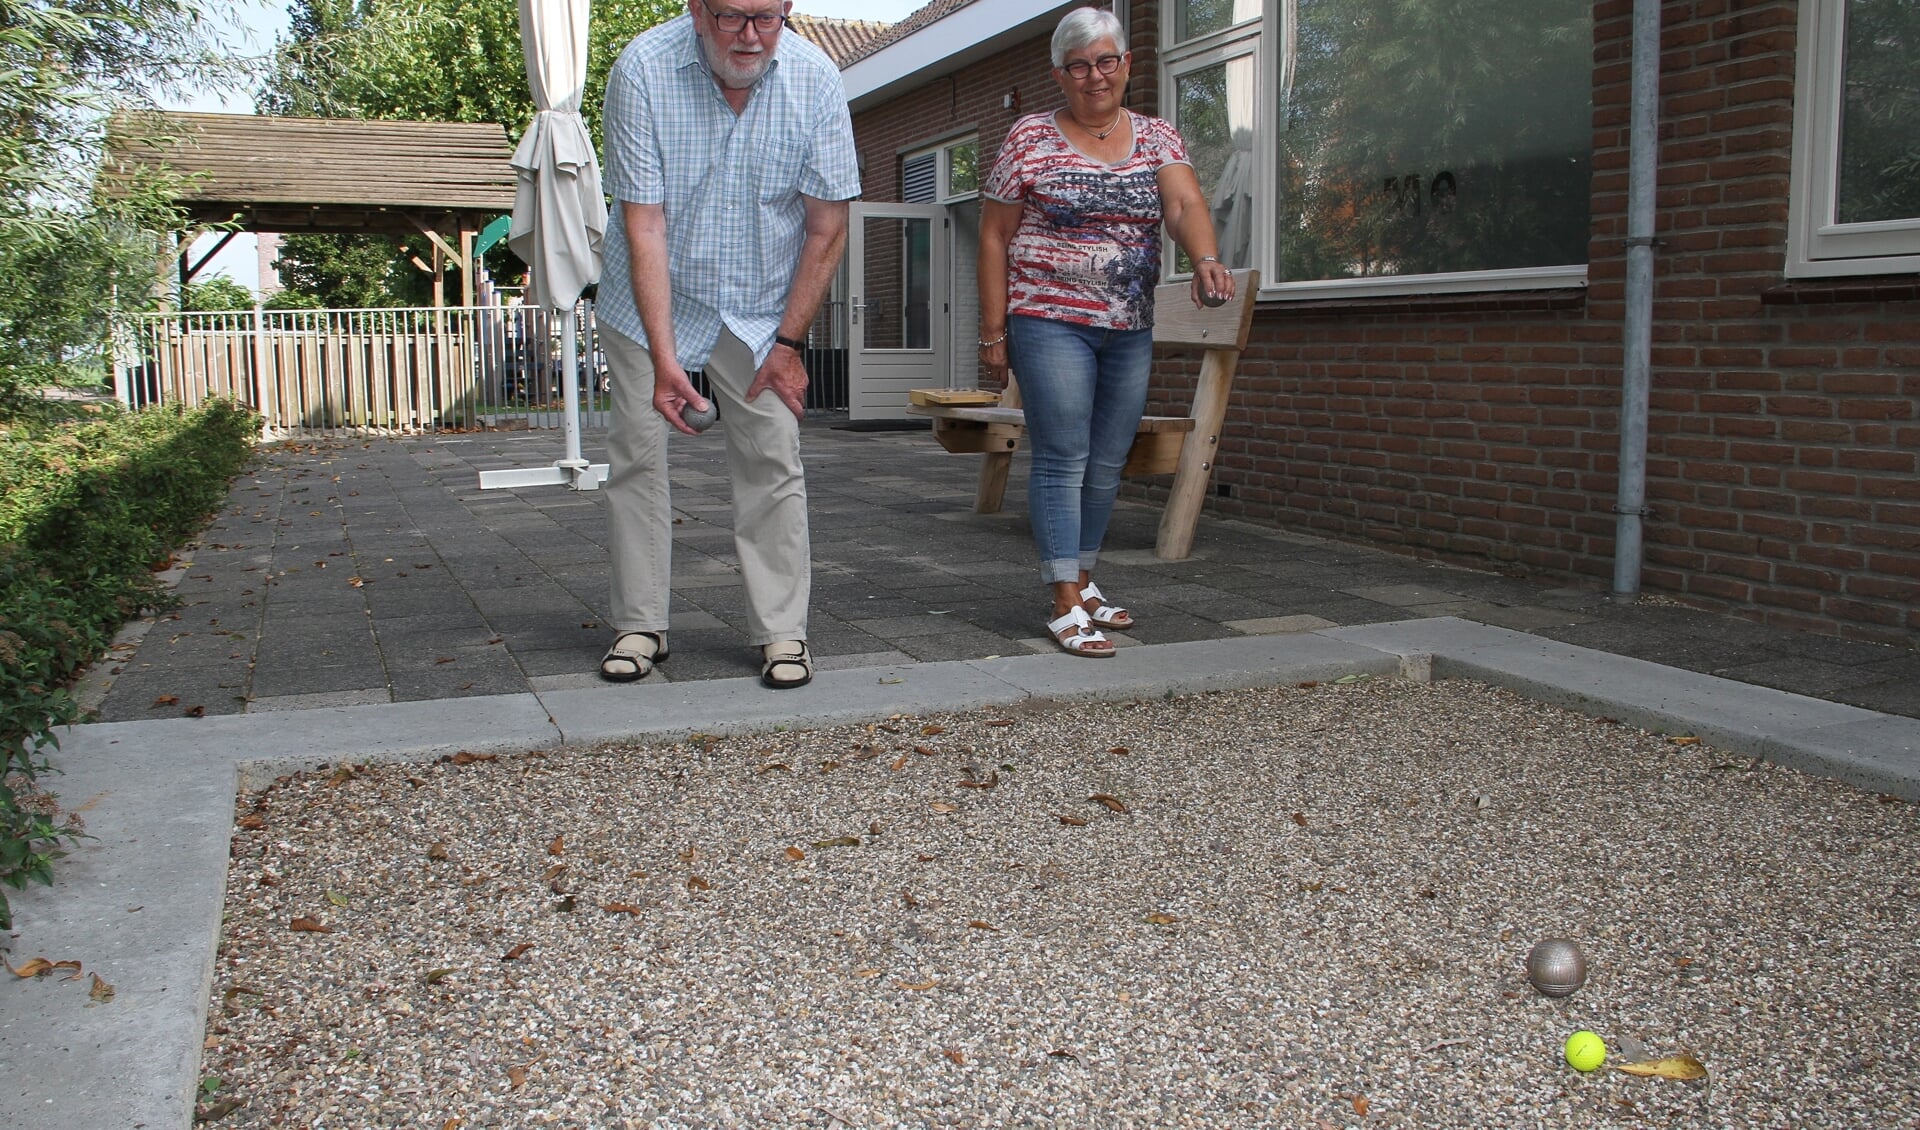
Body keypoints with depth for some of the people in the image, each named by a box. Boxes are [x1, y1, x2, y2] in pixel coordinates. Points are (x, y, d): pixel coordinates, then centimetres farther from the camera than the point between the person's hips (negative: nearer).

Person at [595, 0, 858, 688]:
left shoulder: (814, 78, -16)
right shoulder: (643, 69, -21)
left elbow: (827, 226, -9)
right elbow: (644, 223, -23)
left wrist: (789, 343, -10)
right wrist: (663, 356, -29)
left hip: (762, 307, 1)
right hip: (651, 302, -1)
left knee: (772, 462, -5)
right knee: (636, 457, -2)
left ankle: (782, 630, 3)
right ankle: (639, 627, 9)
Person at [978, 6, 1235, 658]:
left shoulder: (1157, 138, 10)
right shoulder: (1031, 139, 0)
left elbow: (1184, 205, -8)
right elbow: (993, 237, 0)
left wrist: (1205, 258, -30)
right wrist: (993, 331, -7)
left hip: (1130, 330, 5)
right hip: (1050, 322, -4)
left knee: (1108, 465, 10)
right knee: (1063, 460, -7)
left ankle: (1083, 581, 25)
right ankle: (1066, 606, -4)